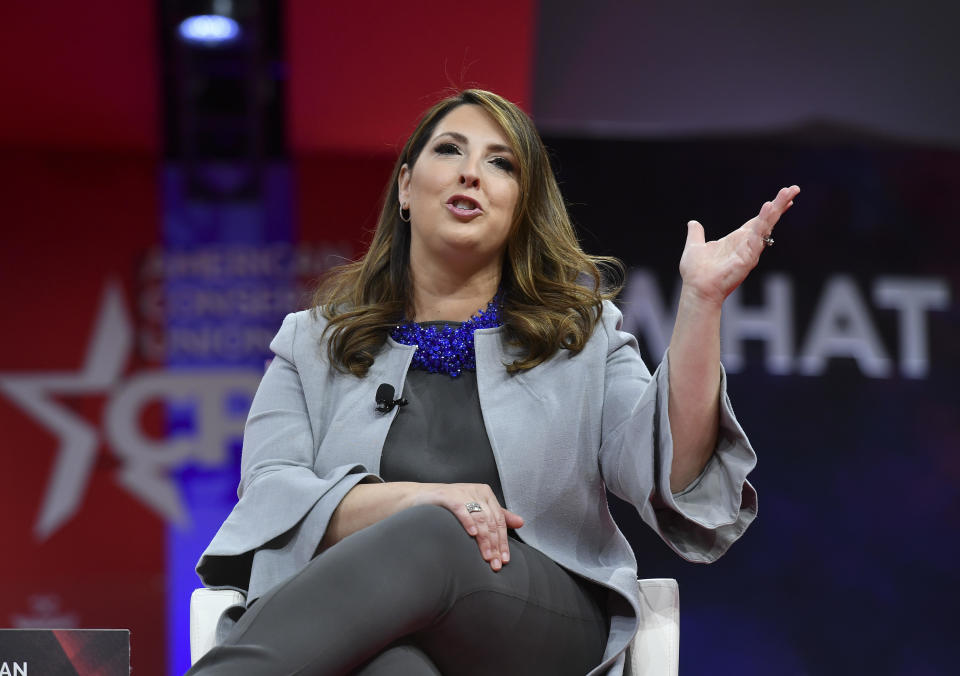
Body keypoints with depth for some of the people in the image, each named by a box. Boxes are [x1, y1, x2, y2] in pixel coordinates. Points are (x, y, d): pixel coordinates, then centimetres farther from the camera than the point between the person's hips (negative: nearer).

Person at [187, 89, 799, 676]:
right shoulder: (314, 340, 19)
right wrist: (407, 498, -17)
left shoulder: (582, 331, 18)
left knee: (430, 541, -36)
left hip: (549, 622, 1)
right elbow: (269, 493, 2)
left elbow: (673, 483, 1)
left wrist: (701, 301, -8)